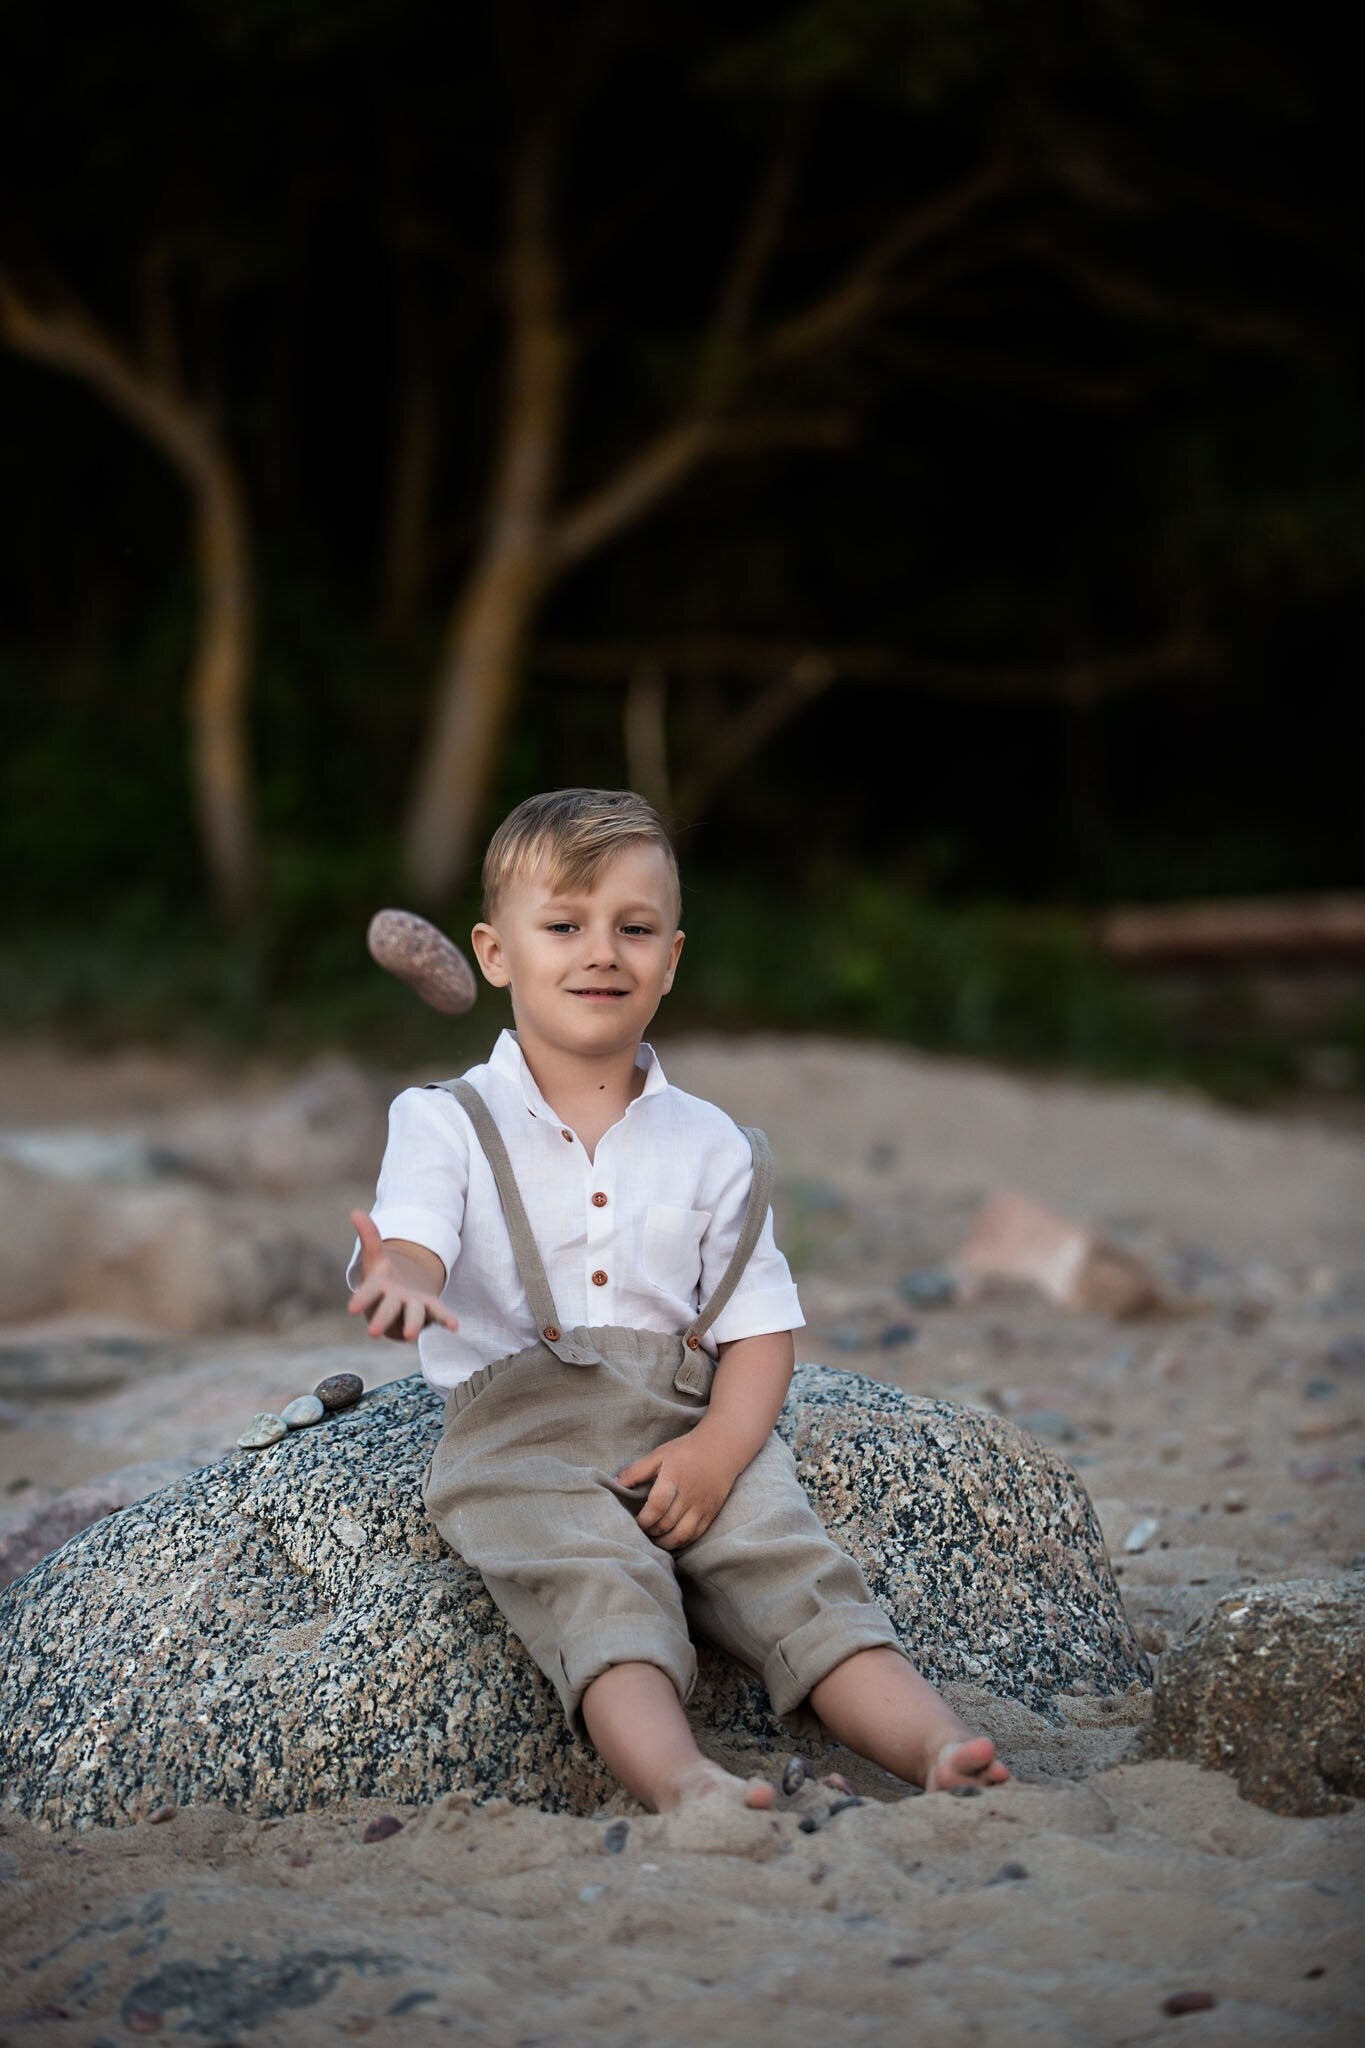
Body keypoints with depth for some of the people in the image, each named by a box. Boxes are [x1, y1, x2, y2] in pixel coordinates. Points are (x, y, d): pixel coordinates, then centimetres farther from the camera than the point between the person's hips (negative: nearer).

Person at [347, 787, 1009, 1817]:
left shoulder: (710, 1144, 15)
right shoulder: (446, 1123, 9)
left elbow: (760, 1327, 11)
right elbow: (412, 1249, -9)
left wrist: (719, 1446, -10)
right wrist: (400, 1285, -37)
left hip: (687, 1421, 3)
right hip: (520, 1427, -3)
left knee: (799, 1570, -22)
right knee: (603, 1593, -31)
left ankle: (940, 1748, -37)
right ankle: (682, 1782, -52)